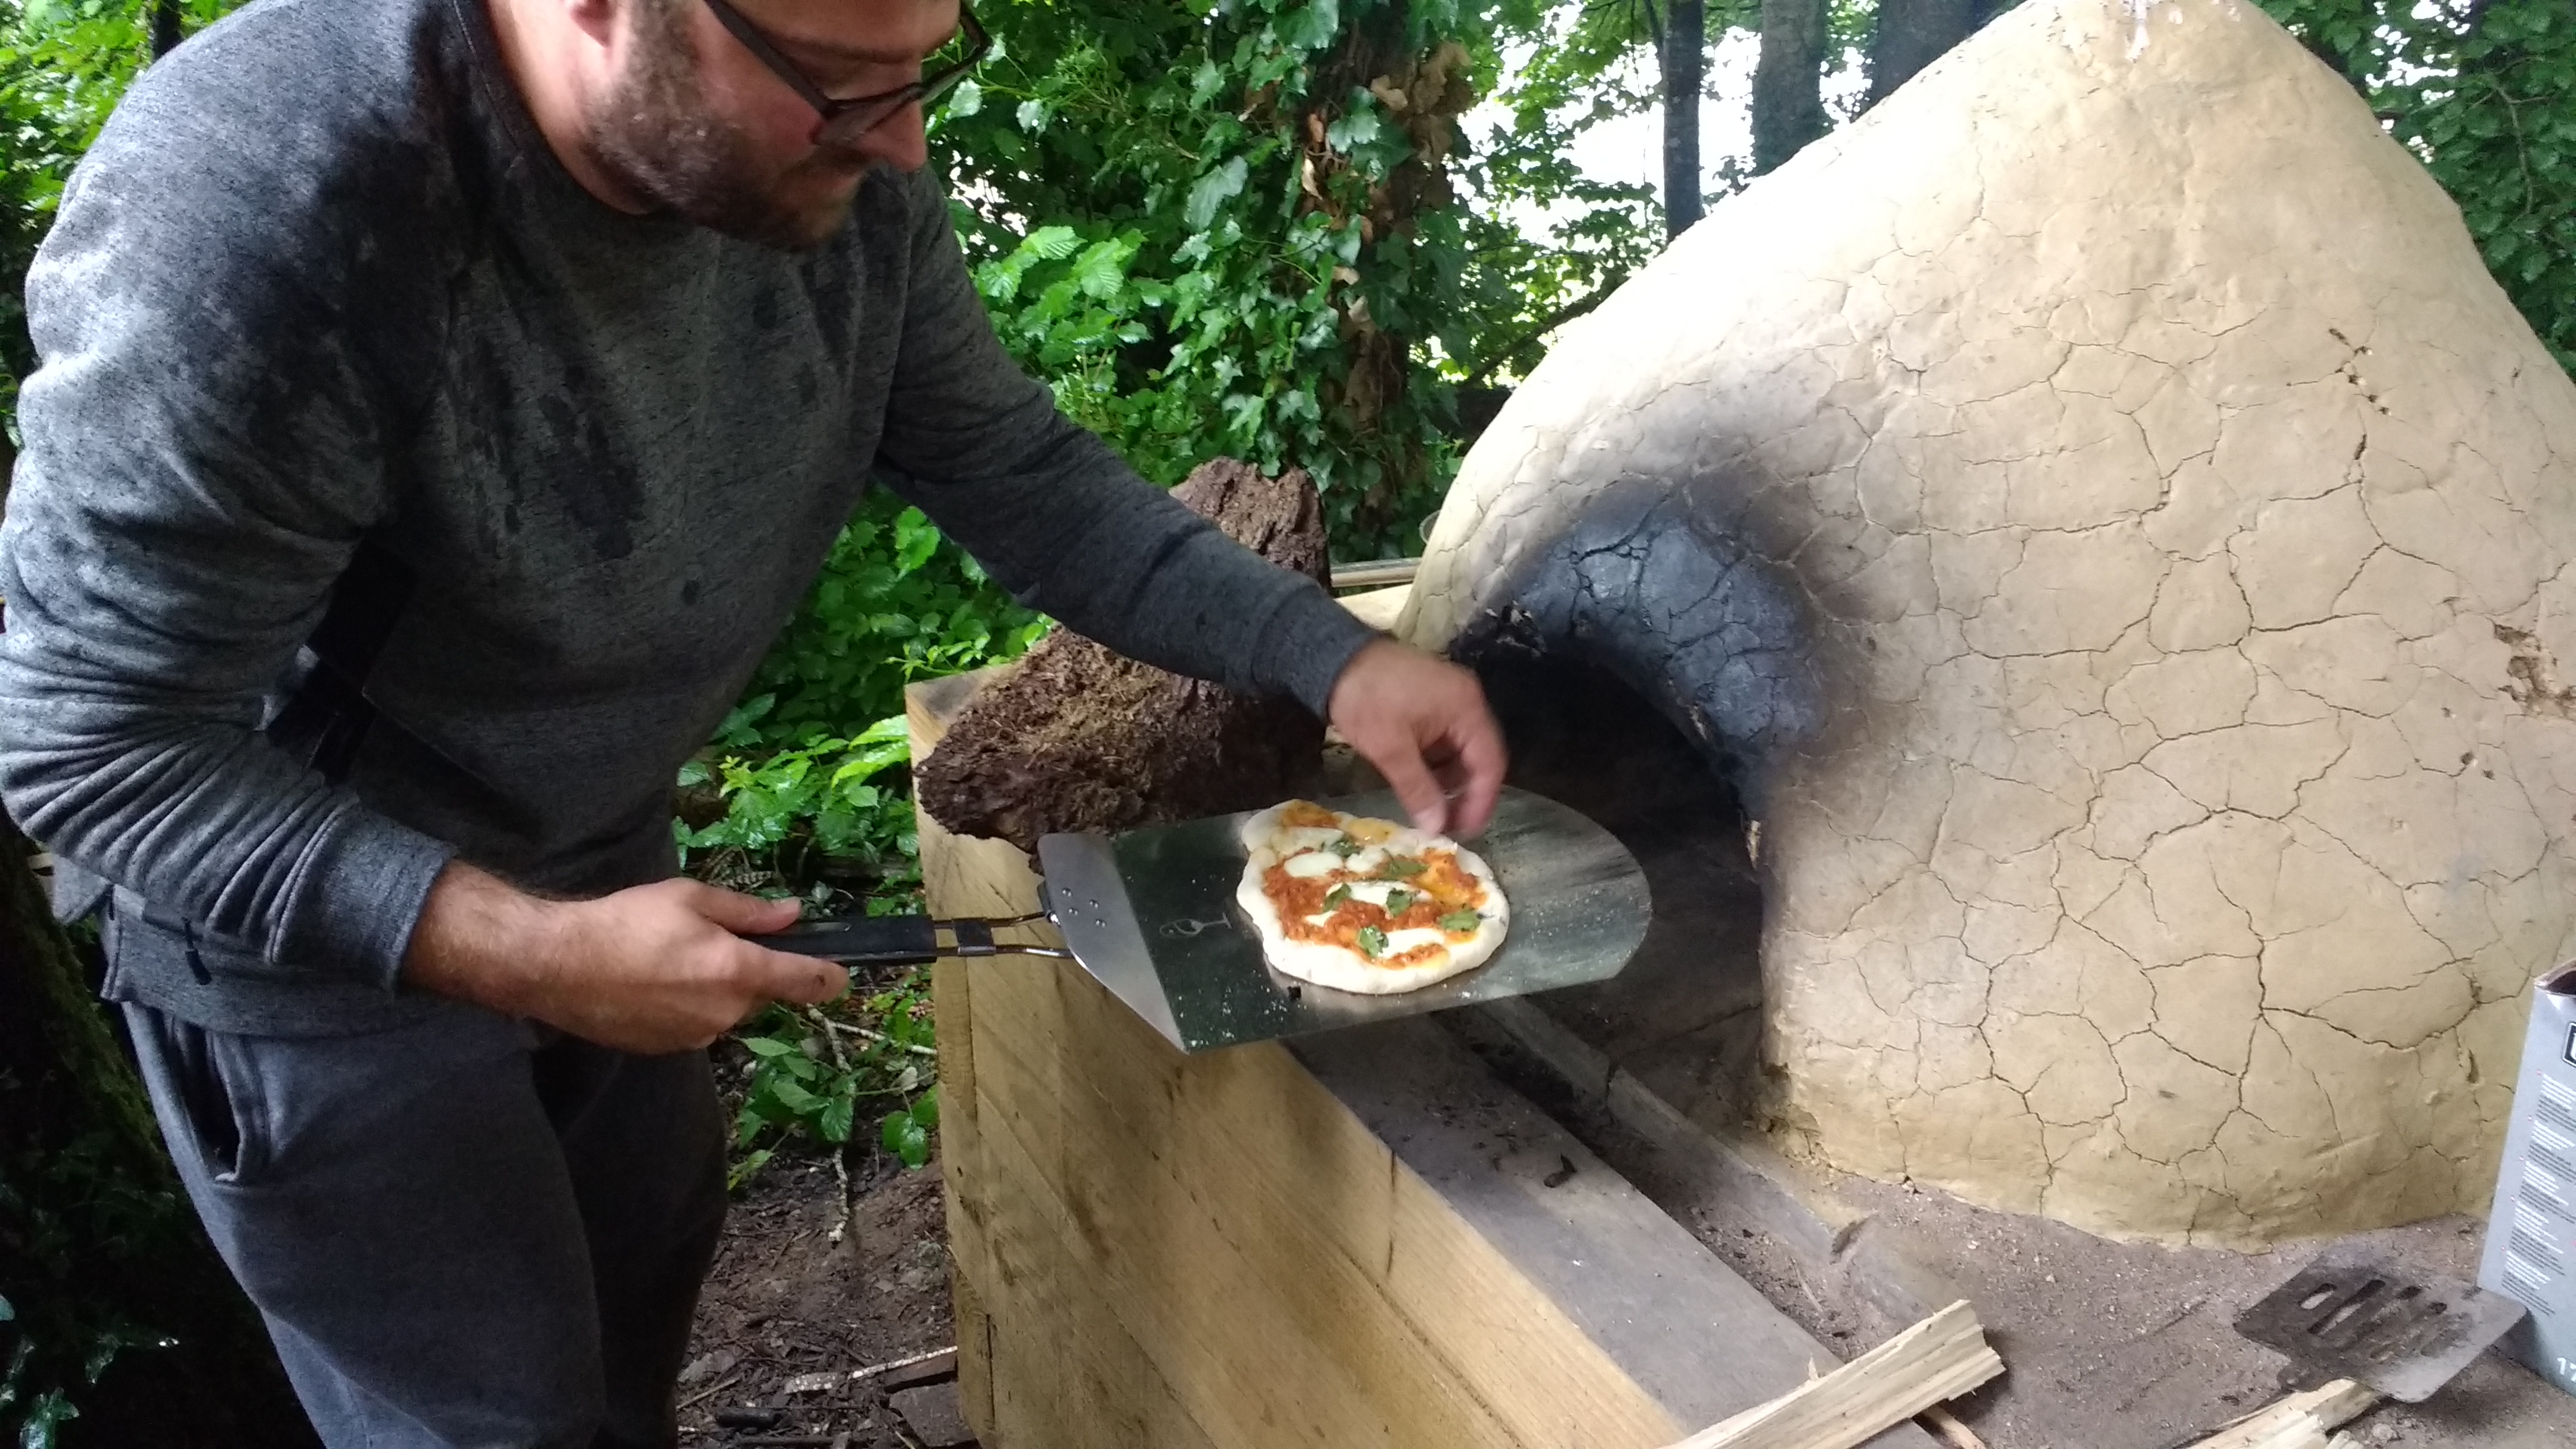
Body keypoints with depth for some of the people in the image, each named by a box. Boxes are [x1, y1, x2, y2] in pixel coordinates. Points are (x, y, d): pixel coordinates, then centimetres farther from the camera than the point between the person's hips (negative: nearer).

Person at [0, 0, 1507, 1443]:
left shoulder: (841, 178, -18)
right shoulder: (248, 203, -35)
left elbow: (1024, 477, -6)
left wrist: (1327, 652, -16)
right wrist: (524, 950, -36)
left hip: (598, 862, 6)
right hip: (308, 927, -5)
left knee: (646, 1261, 26)